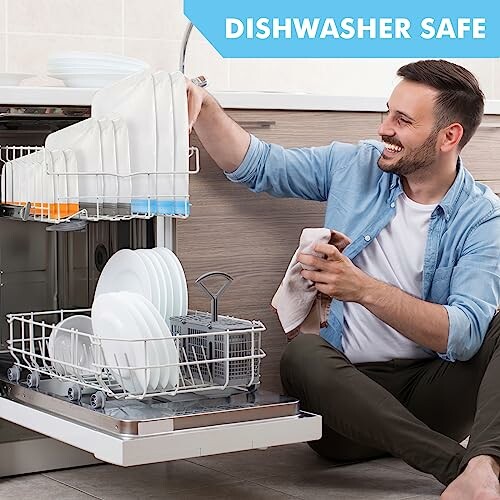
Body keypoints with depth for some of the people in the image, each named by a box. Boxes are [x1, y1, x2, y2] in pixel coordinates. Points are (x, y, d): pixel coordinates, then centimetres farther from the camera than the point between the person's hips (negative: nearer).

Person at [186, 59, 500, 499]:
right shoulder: (354, 166, 5)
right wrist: (204, 106, -11)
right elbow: (255, 164, 8)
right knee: (301, 354, -32)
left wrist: (363, 289, -33)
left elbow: (464, 335, -20)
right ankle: (459, 464, -35)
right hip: (348, 386, 2)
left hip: (432, 393, -1)